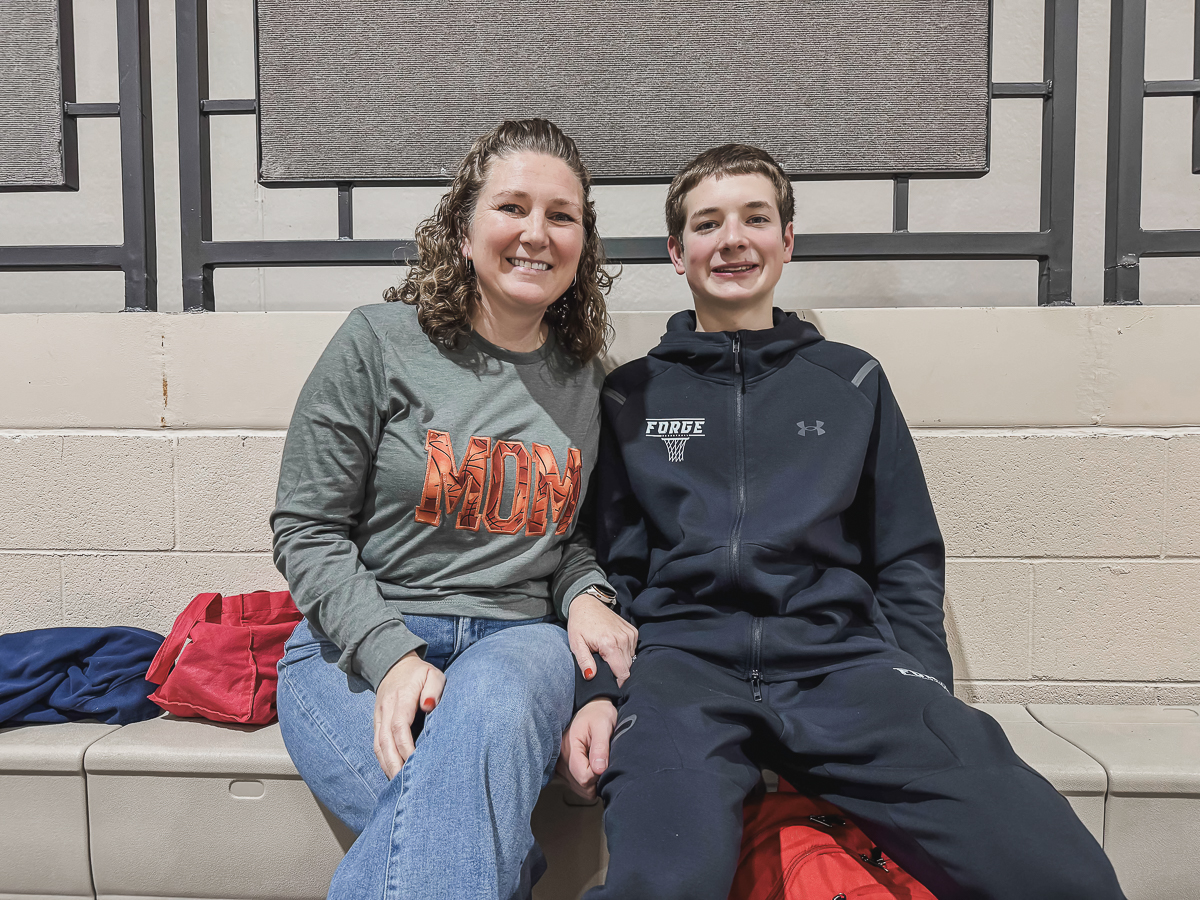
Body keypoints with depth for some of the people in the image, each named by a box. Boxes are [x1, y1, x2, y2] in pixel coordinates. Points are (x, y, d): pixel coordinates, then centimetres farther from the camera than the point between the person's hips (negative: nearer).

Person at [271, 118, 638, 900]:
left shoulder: (582, 380, 11)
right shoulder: (380, 343, -2)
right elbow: (307, 529, -3)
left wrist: (586, 595, -1)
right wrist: (392, 655, -16)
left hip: (517, 637, 3)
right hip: (361, 643, -2)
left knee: (487, 710, -35)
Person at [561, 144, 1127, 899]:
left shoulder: (852, 383, 17)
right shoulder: (631, 396, 15)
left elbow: (909, 561, 16)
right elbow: (610, 563, 13)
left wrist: (923, 695, 1)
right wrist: (596, 688, -4)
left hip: (842, 659, 2)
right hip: (686, 661, -1)